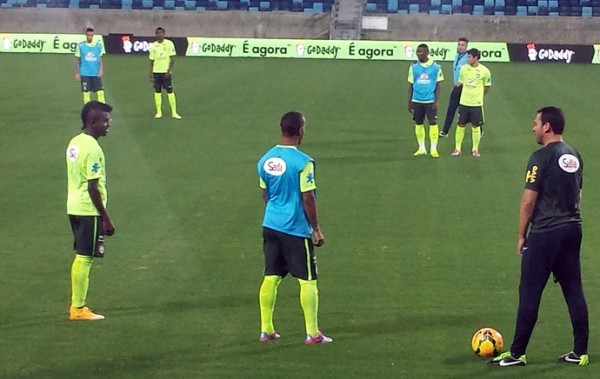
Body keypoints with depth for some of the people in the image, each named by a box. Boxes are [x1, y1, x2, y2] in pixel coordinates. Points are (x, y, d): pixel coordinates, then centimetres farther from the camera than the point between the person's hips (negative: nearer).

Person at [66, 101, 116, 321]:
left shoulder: (74, 143, 9)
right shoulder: (92, 149, -19)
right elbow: (93, 188, -20)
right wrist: (106, 218, -15)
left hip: (74, 208, 9)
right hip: (89, 210, -9)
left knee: (81, 257, 16)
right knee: (85, 258, -2)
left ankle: (76, 305, 22)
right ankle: (78, 309, 4)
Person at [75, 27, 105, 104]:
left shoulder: (98, 45, 3)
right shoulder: (80, 45, 1)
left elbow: (100, 59, 7)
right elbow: (77, 60, 6)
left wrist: (101, 70, -6)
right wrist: (77, 73, 2)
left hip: (96, 74, 1)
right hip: (85, 74, -1)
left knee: (100, 92, -6)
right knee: (86, 92, 1)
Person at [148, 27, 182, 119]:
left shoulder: (169, 43, -3)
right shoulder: (153, 45, 4)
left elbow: (172, 59, -5)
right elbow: (151, 61, 8)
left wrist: (169, 71, -12)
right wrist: (150, 74, 3)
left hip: (166, 72, -3)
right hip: (156, 72, 3)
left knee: (170, 91, -3)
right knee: (157, 92, 4)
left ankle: (174, 112, -1)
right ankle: (159, 112, 9)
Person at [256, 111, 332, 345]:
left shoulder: (265, 160, 4)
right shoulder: (302, 162, -16)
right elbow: (308, 199, -14)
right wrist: (316, 229, -6)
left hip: (271, 226, 6)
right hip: (296, 229, -6)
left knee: (271, 277, 12)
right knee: (307, 280, 3)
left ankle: (266, 330, 15)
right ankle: (312, 333, 6)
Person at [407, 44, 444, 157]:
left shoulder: (435, 67, -2)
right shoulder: (413, 67, 5)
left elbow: (437, 85, 1)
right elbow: (411, 85, 10)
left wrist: (436, 101, -7)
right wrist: (409, 102, 7)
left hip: (430, 101, -3)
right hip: (416, 101, 3)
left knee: (433, 123, -4)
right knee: (418, 124, 7)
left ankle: (434, 149, 4)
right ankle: (421, 148, 17)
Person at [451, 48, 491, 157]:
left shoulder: (484, 71, -9)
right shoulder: (463, 68, -2)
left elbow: (487, 87, 5)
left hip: (477, 104, -2)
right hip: (463, 102, 2)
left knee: (476, 127, 4)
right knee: (461, 125, 5)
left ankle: (475, 149, 17)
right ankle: (457, 148, 13)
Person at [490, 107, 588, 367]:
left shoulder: (541, 158, -14)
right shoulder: (574, 156, 10)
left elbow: (529, 200, -14)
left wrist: (521, 235, -5)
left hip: (544, 233, -7)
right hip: (572, 230, 7)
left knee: (529, 294, 0)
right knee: (574, 291, 10)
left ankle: (517, 354, 5)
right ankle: (580, 352, 13)